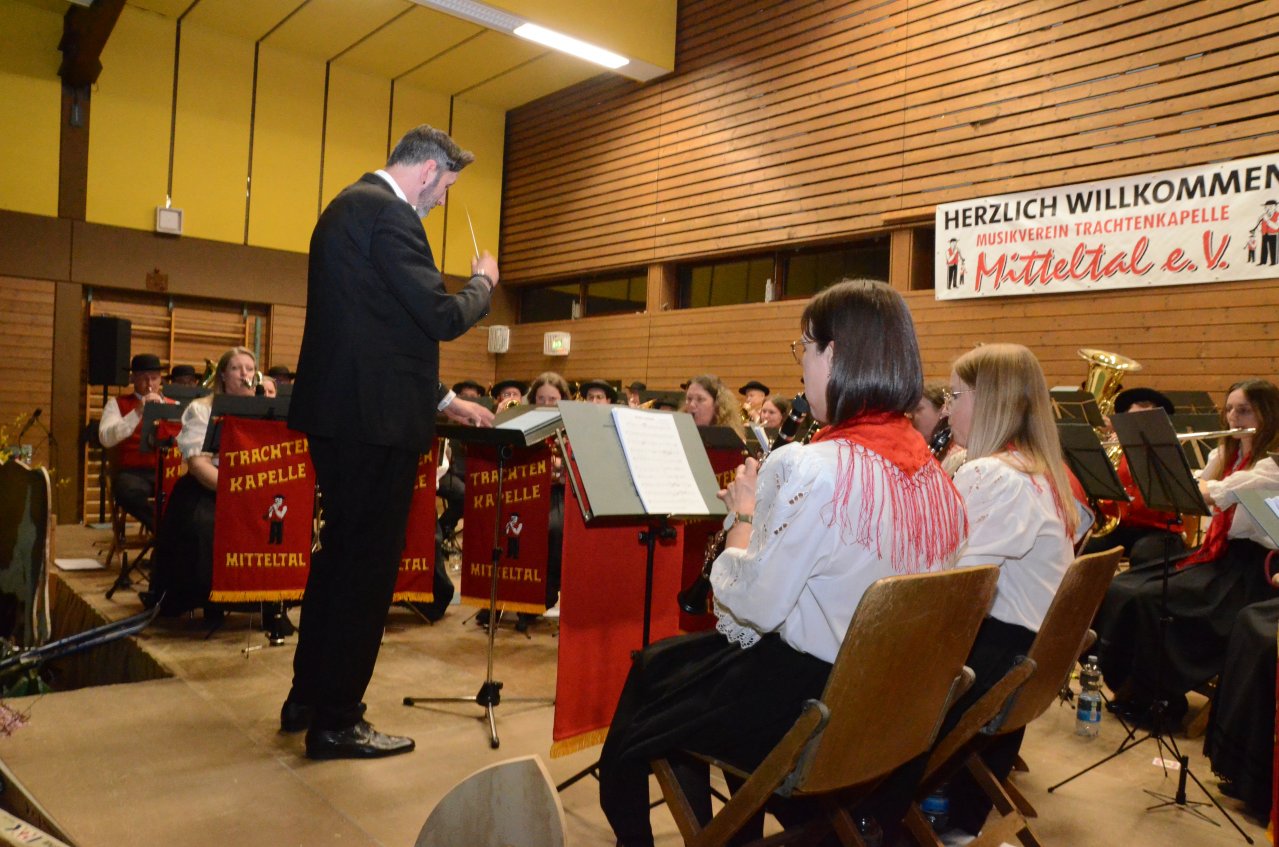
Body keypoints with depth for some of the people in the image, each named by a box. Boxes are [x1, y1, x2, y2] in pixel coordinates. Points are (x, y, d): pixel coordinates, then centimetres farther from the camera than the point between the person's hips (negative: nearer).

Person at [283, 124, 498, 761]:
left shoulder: (348, 207, 20)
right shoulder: (386, 211, -13)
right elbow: (442, 318, -20)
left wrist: (441, 398, 21)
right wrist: (483, 282, 1)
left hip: (337, 414, 11)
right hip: (374, 420, -11)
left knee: (340, 556, 20)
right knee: (366, 566, 0)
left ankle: (307, 699, 33)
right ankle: (335, 724, 13)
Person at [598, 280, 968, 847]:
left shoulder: (812, 469, -27)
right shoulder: (929, 472, -2)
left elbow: (753, 603, -21)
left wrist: (745, 513, -6)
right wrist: (765, 510, 7)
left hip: (807, 702, -8)